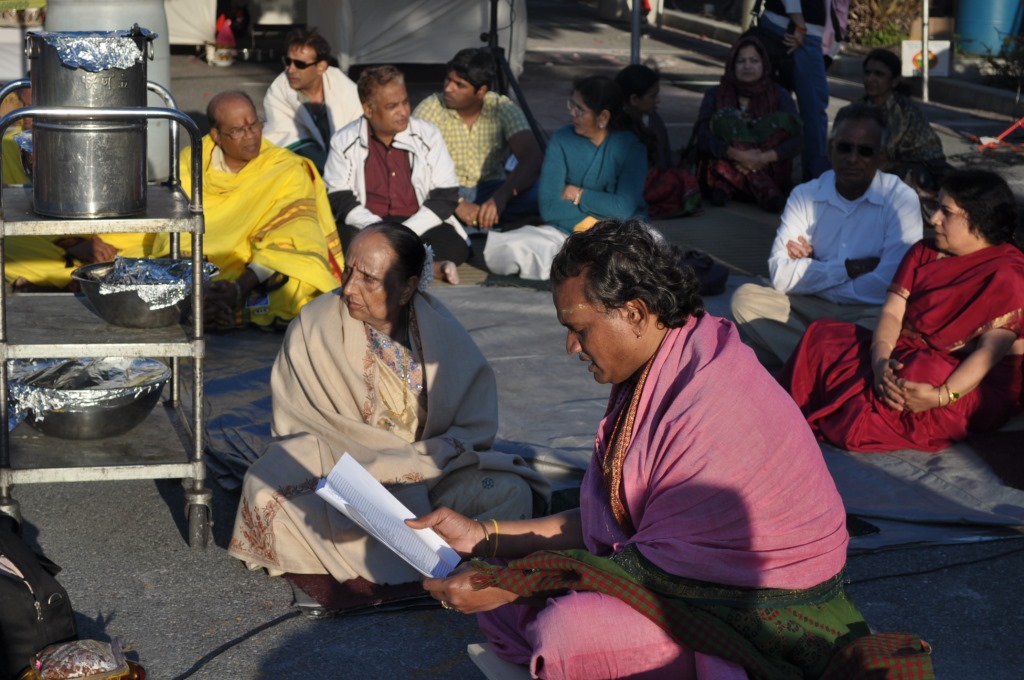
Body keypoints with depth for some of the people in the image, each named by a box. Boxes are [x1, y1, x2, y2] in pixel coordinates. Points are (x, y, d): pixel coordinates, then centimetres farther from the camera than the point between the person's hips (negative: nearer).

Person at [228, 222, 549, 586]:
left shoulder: (440, 329, -1)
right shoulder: (314, 327, -7)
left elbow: (478, 422, 2)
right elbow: (300, 429, -8)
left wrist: (424, 459, -17)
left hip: (431, 472, 2)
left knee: (512, 492, -23)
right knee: (268, 492, -32)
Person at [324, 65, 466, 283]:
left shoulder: (428, 135, 4)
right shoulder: (344, 142, 4)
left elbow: (446, 197, 0)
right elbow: (339, 198, 0)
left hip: (418, 226, 0)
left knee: (453, 245, -31)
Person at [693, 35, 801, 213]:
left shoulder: (780, 96, 4)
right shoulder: (716, 95, 3)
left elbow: (796, 141, -9)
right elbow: (703, 137, -12)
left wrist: (765, 157, -27)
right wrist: (738, 155, -28)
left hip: (769, 170, 1)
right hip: (723, 169, -1)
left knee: (782, 122, -18)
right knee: (725, 121, -22)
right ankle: (765, 191, -34)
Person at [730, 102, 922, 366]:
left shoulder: (901, 200, -6)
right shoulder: (805, 196, 4)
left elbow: (887, 287, -17)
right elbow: (781, 275, -7)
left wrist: (811, 268, -7)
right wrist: (851, 268, -12)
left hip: (869, 314, -4)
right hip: (810, 310, 4)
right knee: (746, 299, -20)